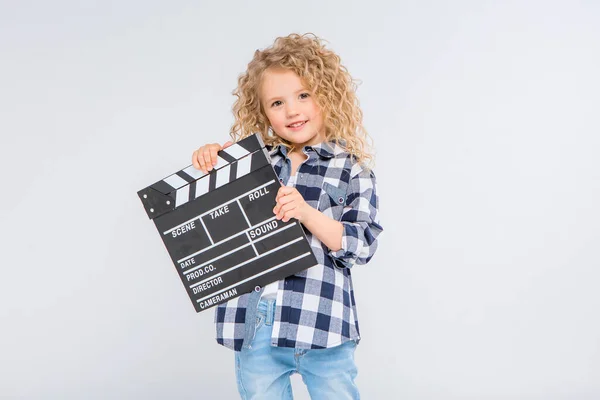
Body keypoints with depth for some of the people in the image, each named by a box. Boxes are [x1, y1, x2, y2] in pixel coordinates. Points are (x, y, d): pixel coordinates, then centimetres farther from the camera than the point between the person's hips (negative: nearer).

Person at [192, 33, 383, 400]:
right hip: (253, 326, 3)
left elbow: (362, 246, -6)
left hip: (321, 325, -3)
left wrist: (306, 212, -20)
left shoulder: (351, 169, -1)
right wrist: (207, 168, -2)